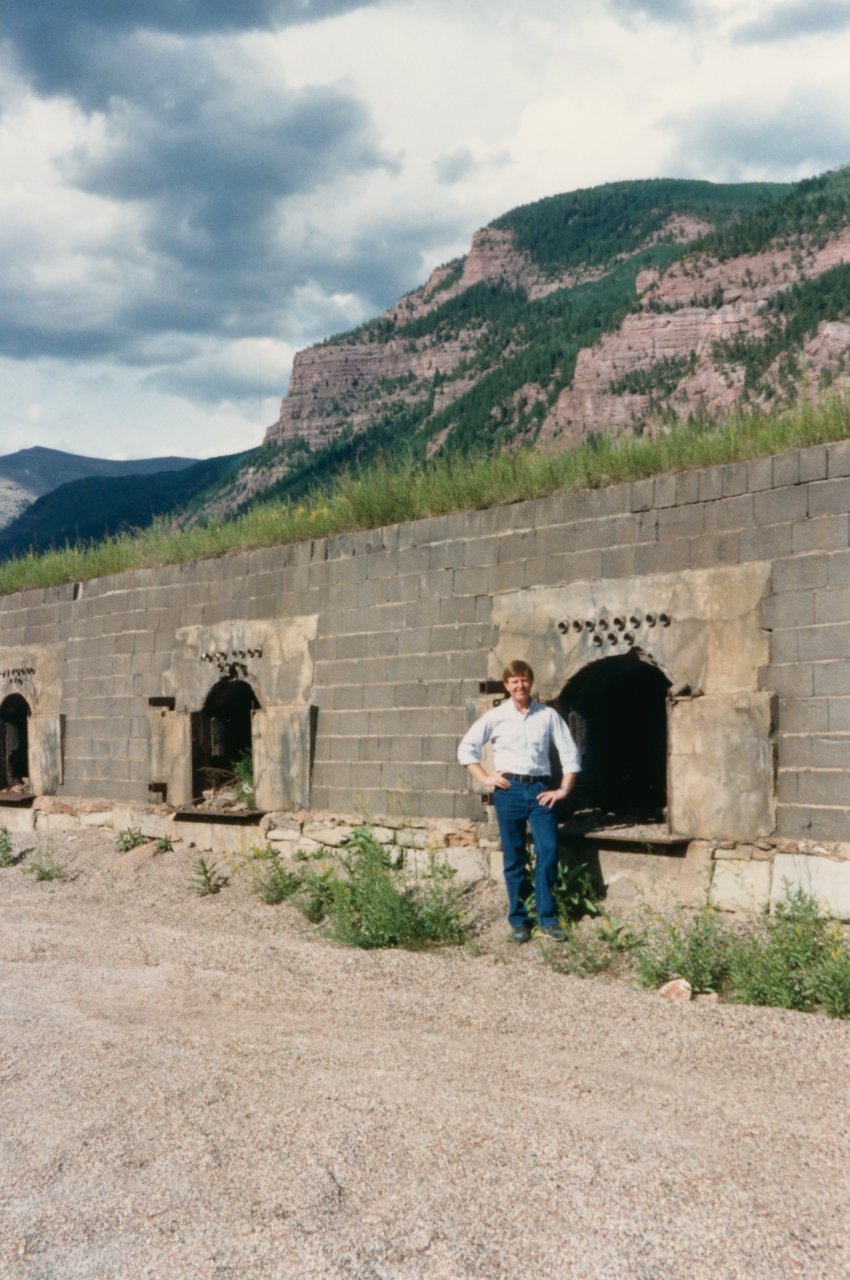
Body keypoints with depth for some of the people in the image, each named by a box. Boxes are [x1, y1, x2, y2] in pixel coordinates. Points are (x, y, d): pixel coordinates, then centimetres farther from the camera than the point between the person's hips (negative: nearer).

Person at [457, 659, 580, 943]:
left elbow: (569, 752, 7)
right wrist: (484, 778, 1)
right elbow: (466, 747, 8)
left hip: (540, 789, 0)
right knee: (514, 857, 4)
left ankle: (547, 917, 6)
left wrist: (564, 789, 1)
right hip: (509, 790, 0)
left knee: (548, 851, -6)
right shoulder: (496, 716, 4)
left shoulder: (548, 715, 5)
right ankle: (518, 920, 12)